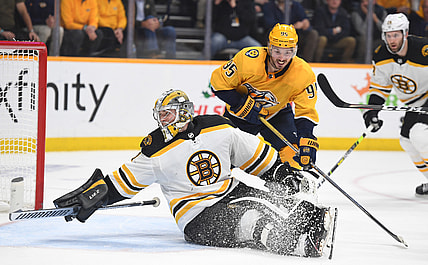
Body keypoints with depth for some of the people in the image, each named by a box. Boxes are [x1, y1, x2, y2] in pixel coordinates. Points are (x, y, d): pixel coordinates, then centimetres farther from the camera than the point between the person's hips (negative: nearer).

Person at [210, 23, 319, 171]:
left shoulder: (303, 74, -26)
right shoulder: (248, 59, -32)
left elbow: (305, 113, -21)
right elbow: (219, 83, -21)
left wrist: (306, 143, -33)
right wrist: (243, 105, -28)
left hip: (277, 113, 1)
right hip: (240, 113, -1)